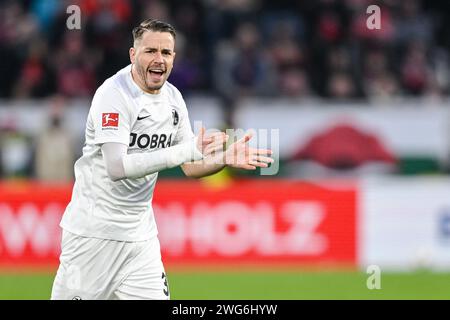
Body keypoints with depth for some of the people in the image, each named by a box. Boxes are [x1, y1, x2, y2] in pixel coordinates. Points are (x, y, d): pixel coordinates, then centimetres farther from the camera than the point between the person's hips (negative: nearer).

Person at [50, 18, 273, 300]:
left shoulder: (173, 98, 6)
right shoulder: (114, 95, -17)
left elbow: (191, 167, 13)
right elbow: (117, 168, -29)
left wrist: (226, 158, -8)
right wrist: (186, 150, -33)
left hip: (140, 233, 6)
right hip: (94, 232, -6)